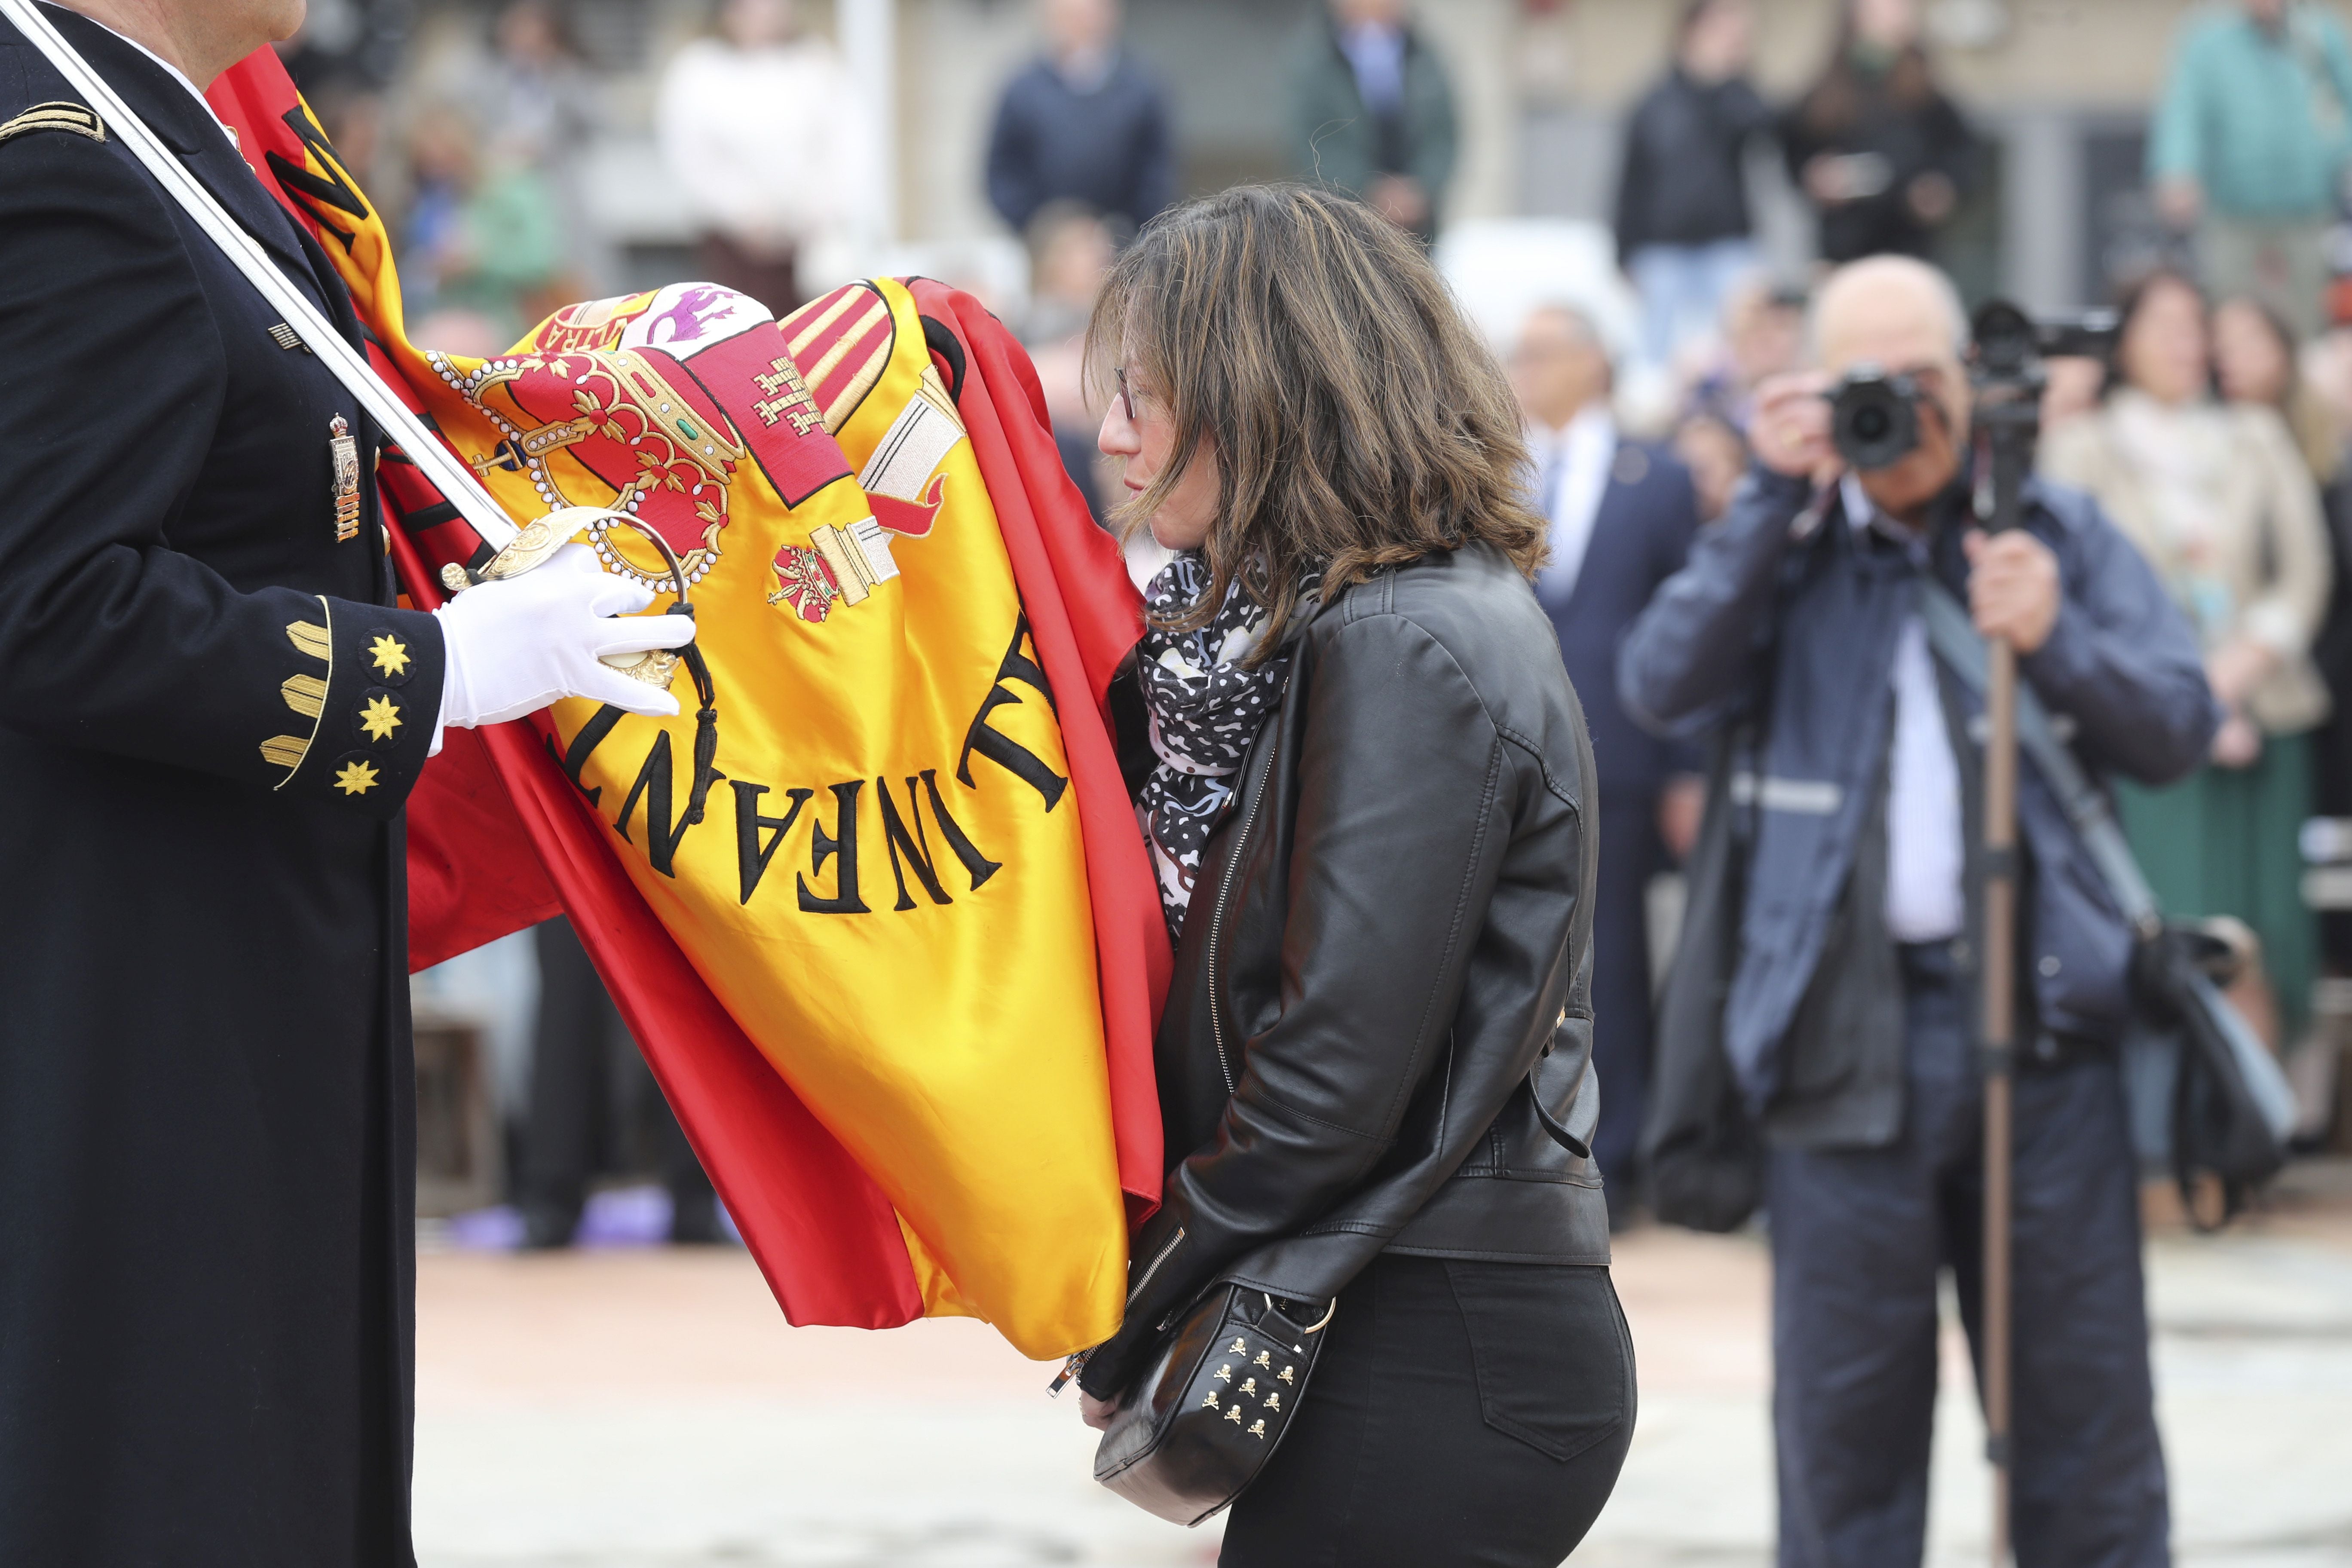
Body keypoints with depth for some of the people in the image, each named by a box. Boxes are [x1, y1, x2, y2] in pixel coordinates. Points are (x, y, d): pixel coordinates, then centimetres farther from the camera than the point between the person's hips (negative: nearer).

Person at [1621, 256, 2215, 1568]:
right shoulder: (1784, 550, 9)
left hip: (2044, 1013, 0)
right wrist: (1775, 502, -11)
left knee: (2086, 1406, 4)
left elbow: (2180, 730, 4)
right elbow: (1662, 688, -7)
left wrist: (2057, 641, -13)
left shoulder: (2061, 533, 10)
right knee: (1846, 1424, 2)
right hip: (1847, 1033, 0)